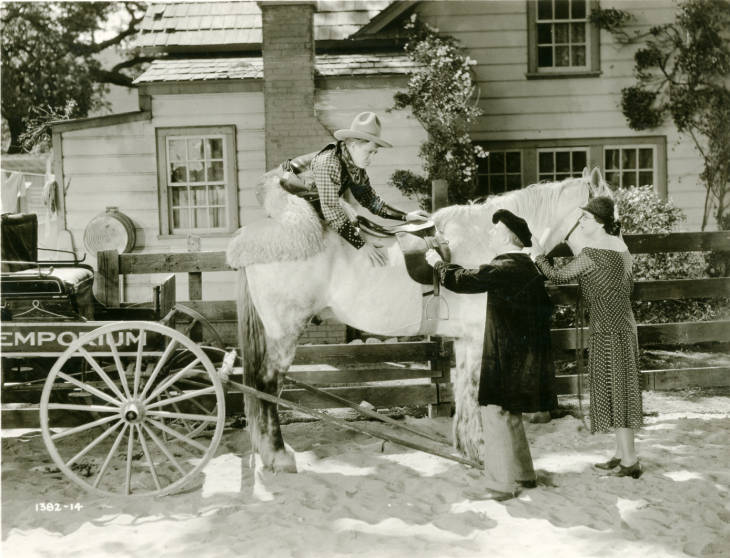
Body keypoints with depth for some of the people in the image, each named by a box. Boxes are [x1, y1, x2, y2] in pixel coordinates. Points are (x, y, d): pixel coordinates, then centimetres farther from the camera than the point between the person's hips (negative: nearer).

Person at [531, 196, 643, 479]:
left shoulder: (590, 254, -18)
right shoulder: (620, 246, 9)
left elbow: (558, 276, -9)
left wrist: (538, 255, 6)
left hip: (608, 330, -9)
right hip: (624, 326, 9)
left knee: (614, 390, -3)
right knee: (619, 389, 14)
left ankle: (630, 461, 2)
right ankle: (621, 454, 23)